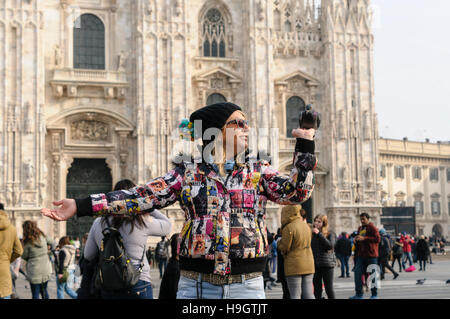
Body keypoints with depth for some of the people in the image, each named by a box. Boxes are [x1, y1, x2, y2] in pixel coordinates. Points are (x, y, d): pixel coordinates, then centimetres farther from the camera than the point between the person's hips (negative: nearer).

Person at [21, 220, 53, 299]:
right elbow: (50, 241, 21)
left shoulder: (28, 242, -15)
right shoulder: (42, 237, -1)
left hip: (35, 271, -5)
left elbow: (24, 256, -3)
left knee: (35, 293, 3)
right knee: (44, 290, 20)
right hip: (46, 269, 5)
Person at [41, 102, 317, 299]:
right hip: (195, 286, 0)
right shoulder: (188, 172, 3)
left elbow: (297, 192, -4)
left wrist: (305, 145, -12)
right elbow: (144, 197, -3)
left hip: (247, 286, 1)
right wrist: (82, 206, -11)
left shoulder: (259, 170, 7)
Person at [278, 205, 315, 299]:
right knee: (309, 294, 9)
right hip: (308, 265, 6)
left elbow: (284, 248, -13)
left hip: (294, 266, -6)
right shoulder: (306, 226, 9)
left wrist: (279, 242, 8)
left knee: (295, 295, -2)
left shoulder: (289, 228, -14)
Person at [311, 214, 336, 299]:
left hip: (327, 264, -4)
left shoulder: (330, 234, -2)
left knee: (329, 288, 0)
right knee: (317, 290, 6)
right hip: (315, 265, 4)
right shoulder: (312, 234, 8)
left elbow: (330, 245, -19)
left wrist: (319, 234, -18)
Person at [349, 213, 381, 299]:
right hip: (361, 255, 7)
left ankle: (374, 294, 13)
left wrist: (364, 238, -23)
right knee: (358, 273, -1)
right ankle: (359, 294, 5)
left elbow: (377, 239, -20)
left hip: (371, 255, -7)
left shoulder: (372, 228, -6)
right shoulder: (360, 228, 18)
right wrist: (356, 241, 6)